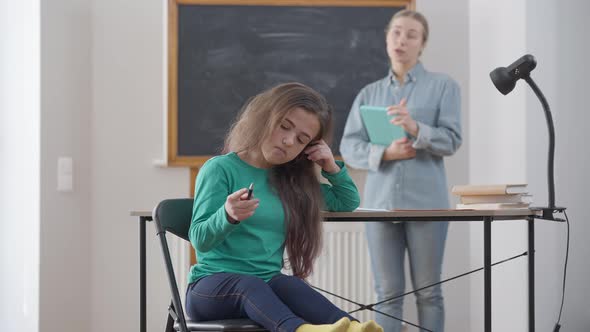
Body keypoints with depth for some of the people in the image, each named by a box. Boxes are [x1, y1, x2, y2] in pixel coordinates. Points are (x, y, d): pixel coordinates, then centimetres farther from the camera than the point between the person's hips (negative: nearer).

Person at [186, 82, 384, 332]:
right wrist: (228, 216, -33)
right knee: (248, 284, -38)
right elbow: (200, 240, -12)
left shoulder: (292, 179, 16)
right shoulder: (220, 169, -2)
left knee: (288, 285, -32)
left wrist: (331, 167, 11)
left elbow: (348, 202, 30)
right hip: (213, 284, -3)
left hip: (268, 285, 4)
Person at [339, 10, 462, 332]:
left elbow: (451, 139, -4)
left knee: (428, 292, 3)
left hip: (426, 203, -2)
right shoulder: (370, 93, 14)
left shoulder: (443, 85, 6)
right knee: (387, 293, 4)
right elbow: (349, 147, 6)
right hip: (380, 201, 2)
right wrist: (386, 153, -12)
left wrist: (415, 128, -23)